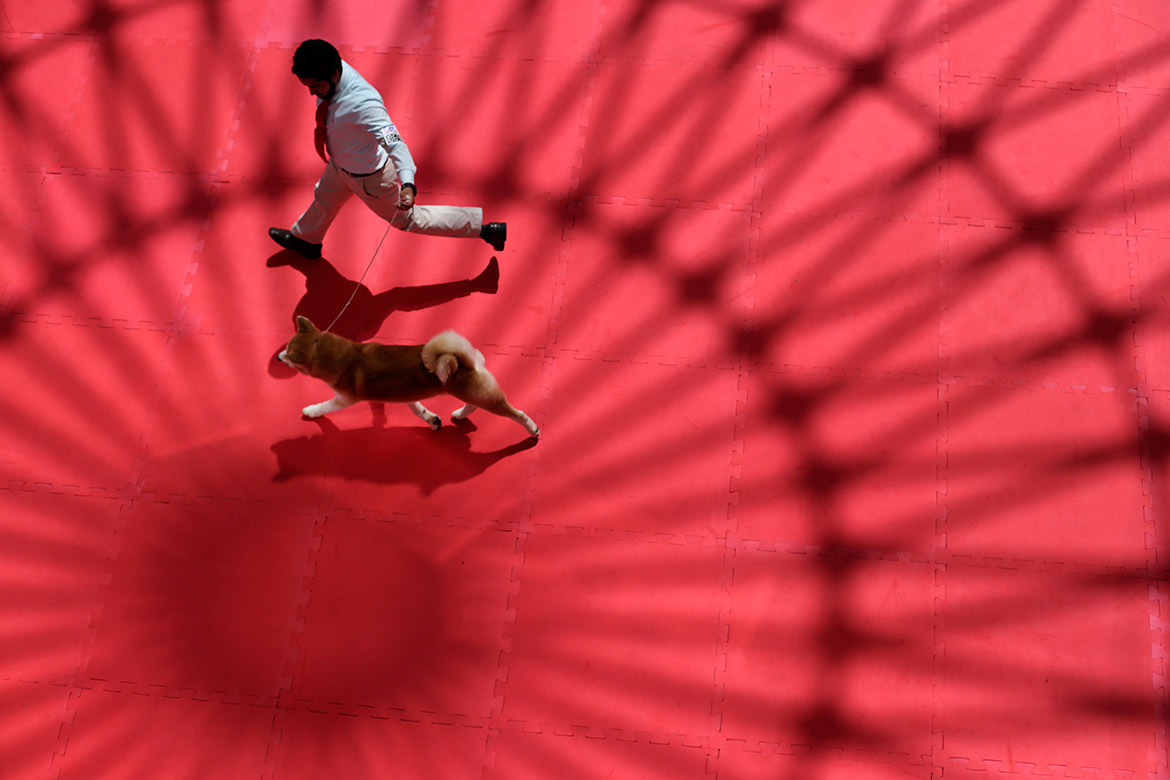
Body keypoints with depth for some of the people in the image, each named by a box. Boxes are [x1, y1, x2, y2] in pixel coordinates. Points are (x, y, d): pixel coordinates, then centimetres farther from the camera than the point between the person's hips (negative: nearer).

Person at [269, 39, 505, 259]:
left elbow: (395, 143, -49)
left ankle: (485, 228, 29)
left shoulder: (363, 104, -44)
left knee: (407, 219, 16)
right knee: (324, 198, 33)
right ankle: (306, 240, 66)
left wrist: (407, 184, -64)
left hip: (368, 177, -8)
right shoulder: (334, 70, -20)